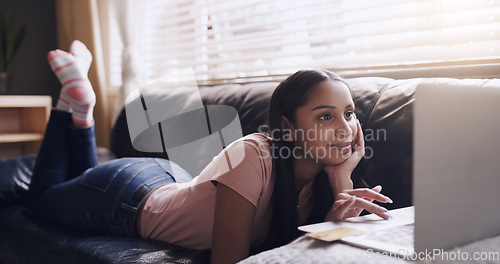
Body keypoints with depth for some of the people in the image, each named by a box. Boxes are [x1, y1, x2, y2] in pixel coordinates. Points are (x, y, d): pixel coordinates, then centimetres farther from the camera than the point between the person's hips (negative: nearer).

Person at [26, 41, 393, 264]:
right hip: (125, 193, -5)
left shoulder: (321, 175, -19)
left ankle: (82, 110, 35)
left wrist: (343, 178, -34)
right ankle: (77, 98, 26)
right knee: (40, 200, 26)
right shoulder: (253, 154, -40)